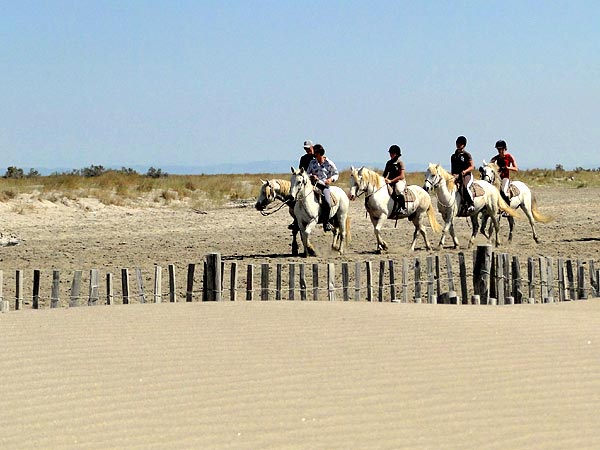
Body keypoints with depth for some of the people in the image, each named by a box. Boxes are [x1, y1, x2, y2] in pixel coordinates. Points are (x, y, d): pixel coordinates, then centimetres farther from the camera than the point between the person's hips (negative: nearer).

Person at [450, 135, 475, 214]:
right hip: (457, 176, 6)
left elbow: (472, 167, -2)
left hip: (467, 175, -6)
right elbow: (452, 168, 19)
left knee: (465, 187, -35)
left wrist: (465, 171, -19)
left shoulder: (466, 155, 1)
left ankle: (471, 204, -28)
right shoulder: (453, 156, 17)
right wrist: (453, 175, -2)